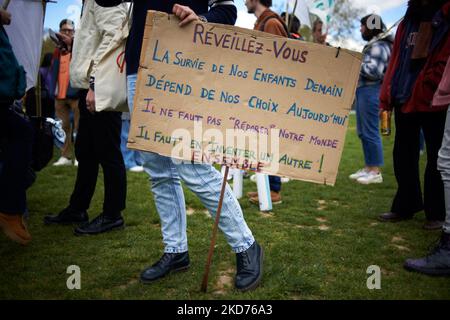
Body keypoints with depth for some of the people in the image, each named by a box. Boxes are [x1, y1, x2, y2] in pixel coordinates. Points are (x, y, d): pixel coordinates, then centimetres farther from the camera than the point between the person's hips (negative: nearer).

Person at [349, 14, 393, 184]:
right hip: (363, 90, 10)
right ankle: (368, 167, 20)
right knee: (363, 132, 12)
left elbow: (374, 71, -19)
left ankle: (376, 171, -2)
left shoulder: (379, 46, -9)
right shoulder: (372, 45, 21)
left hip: (371, 91, -10)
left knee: (370, 131, -8)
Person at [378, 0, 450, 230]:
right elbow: (395, 61, 13)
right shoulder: (408, 20, 17)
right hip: (404, 100, 6)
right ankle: (406, 205, 25)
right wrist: (386, 97, 8)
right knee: (403, 156, 11)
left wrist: (430, 88, -20)